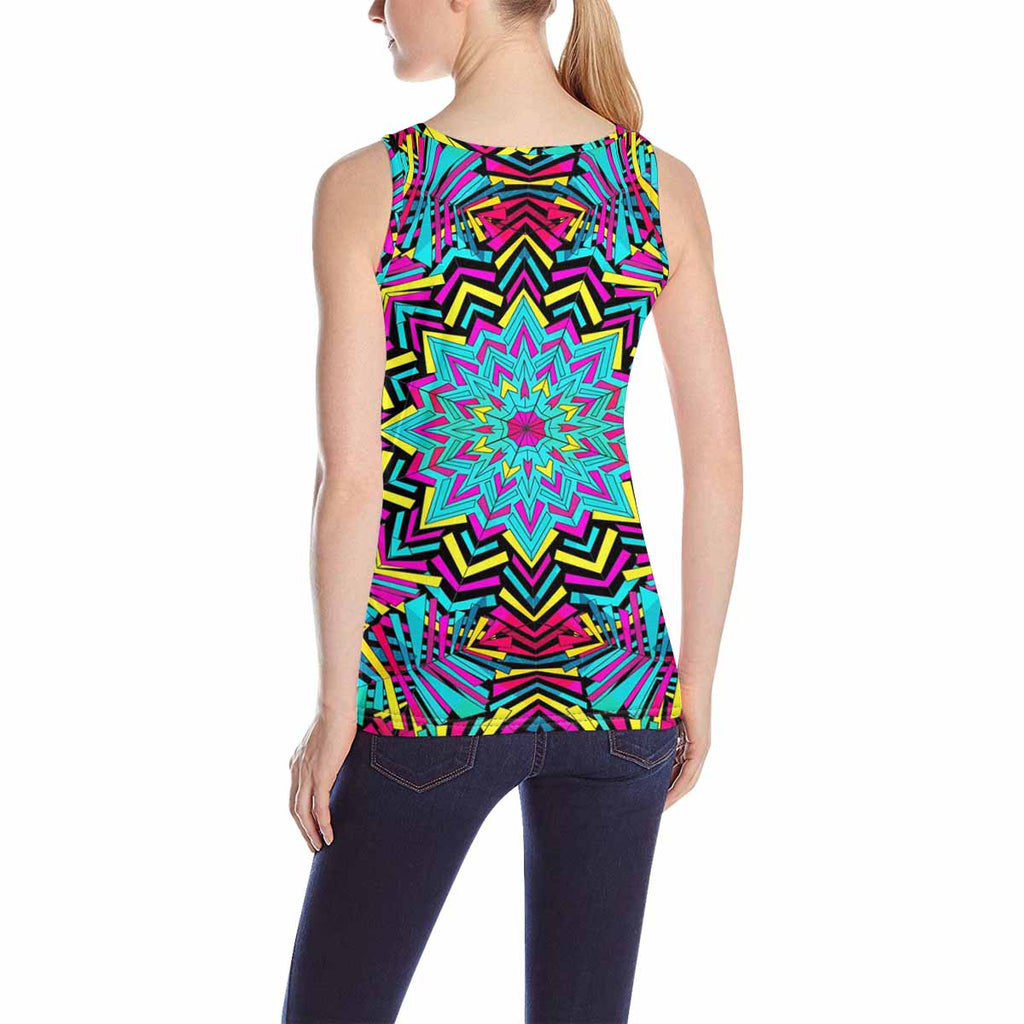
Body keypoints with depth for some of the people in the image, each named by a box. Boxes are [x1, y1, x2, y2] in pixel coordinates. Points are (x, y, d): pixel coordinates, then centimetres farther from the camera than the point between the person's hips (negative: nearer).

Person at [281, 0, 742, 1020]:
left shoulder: (365, 190, -12)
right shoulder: (662, 186, -2)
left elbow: (349, 481, -14)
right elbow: (717, 460, -1)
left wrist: (334, 707, -3)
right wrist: (699, 680, 9)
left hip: (434, 672, -3)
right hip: (610, 666, 3)